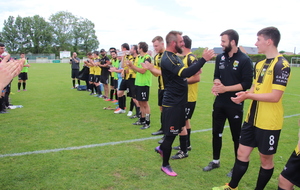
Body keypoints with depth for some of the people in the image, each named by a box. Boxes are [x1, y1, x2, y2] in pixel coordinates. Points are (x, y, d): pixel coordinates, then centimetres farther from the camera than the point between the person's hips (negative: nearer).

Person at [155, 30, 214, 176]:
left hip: (178, 101, 10)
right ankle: (165, 165, 18)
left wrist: (193, 72, 3)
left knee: (174, 131, 22)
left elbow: (183, 74, 20)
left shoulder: (174, 56, 12)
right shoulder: (167, 59, -21)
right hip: (173, 103, -10)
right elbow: (185, 73, -34)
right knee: (171, 133, 2)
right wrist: (204, 59, -33)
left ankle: (161, 148, 44)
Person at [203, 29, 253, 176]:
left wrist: (225, 88, -20)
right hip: (219, 103, 6)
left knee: (236, 136, 8)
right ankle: (215, 161, 32)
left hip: (235, 105, -5)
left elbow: (246, 84, -15)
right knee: (216, 133, 14)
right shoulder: (220, 58, 6)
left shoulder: (244, 60, -12)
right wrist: (217, 83, -10)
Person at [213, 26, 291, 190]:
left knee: (266, 159, 10)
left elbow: (275, 96, -22)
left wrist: (248, 95, -18)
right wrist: (246, 93, -5)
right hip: (252, 118, 8)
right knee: (242, 153, 14)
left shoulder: (281, 65, -15)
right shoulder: (259, 64, 10)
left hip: (269, 122, -7)